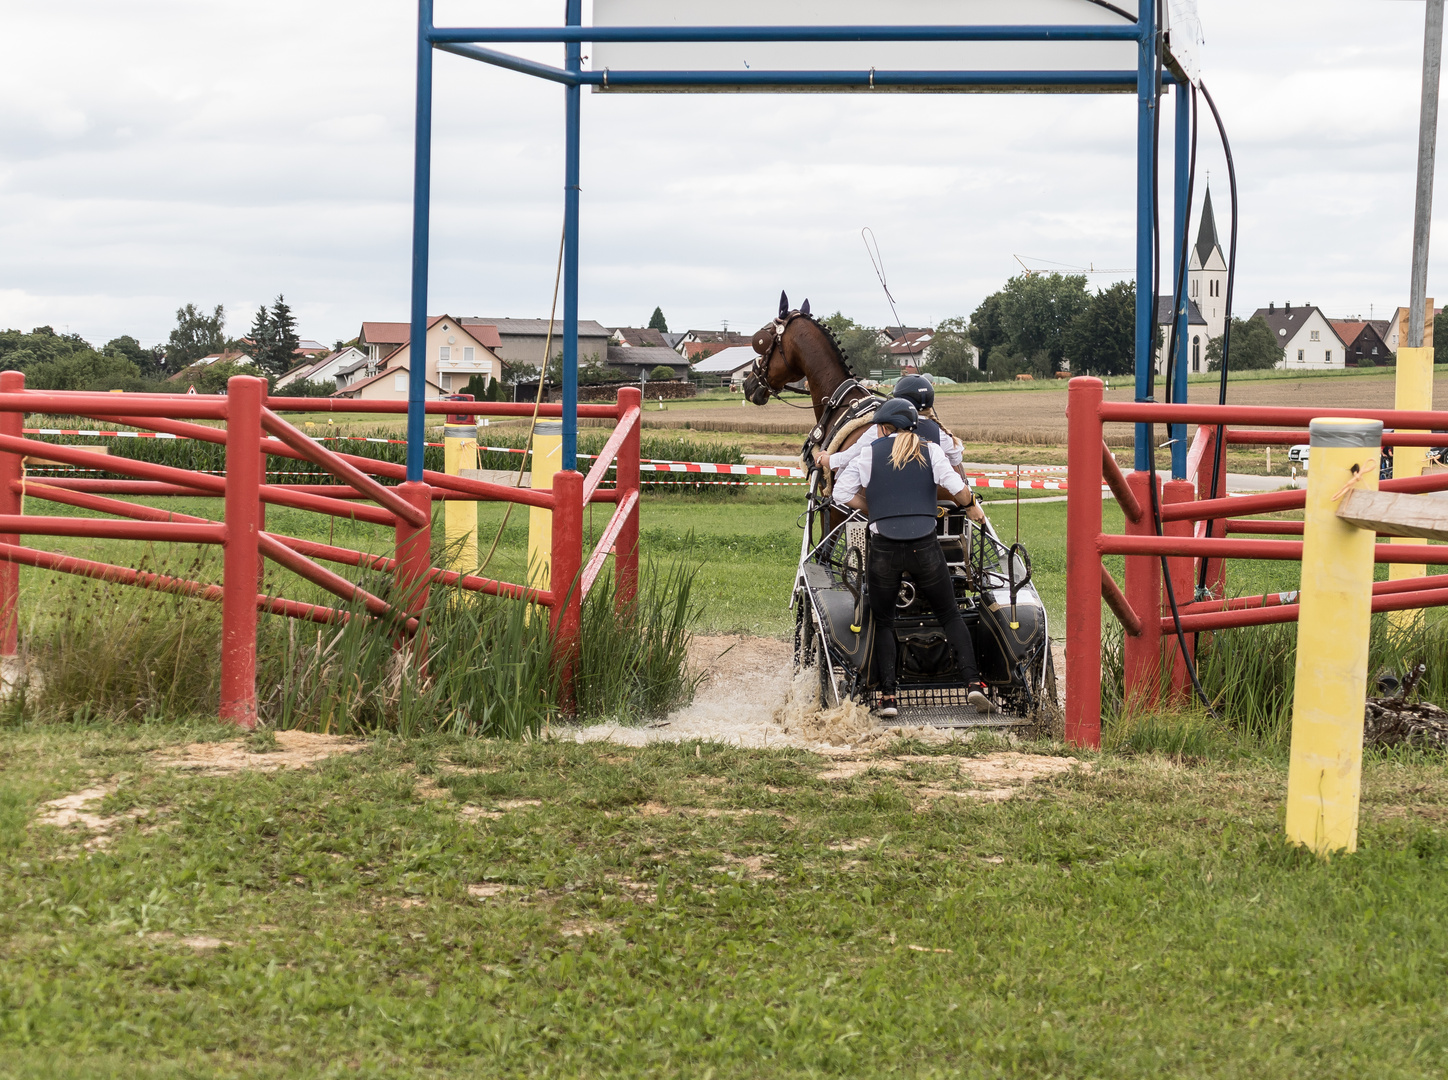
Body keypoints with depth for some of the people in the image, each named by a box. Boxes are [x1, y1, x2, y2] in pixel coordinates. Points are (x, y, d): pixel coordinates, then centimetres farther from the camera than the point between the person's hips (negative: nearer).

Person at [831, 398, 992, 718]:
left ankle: (887, 694, 2)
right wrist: (971, 506, 18)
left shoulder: (868, 454, 6)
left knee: (883, 621, 14)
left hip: (884, 548, -1)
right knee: (949, 614, 15)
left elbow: (842, 493, 0)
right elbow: (957, 488, -3)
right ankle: (972, 681, 0)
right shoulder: (930, 451, 6)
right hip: (925, 545, 1)